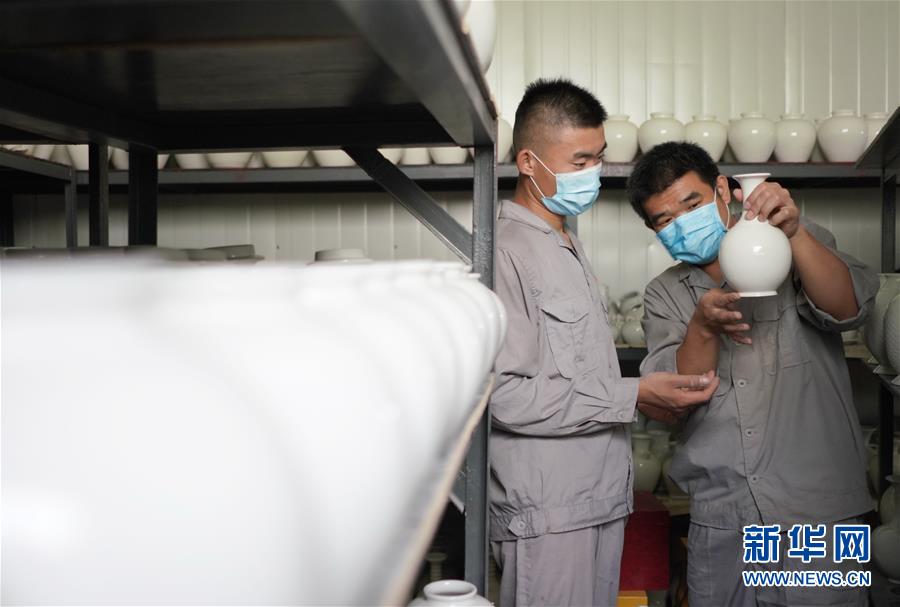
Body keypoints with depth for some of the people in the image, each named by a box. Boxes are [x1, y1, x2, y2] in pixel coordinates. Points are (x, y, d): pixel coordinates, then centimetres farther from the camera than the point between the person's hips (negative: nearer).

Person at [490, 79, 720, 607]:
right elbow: (507, 395, -23)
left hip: (599, 498, 9)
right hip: (548, 513, -9)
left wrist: (653, 393, 7)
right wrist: (633, 395, -20)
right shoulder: (507, 251, -16)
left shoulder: (567, 246, 16)